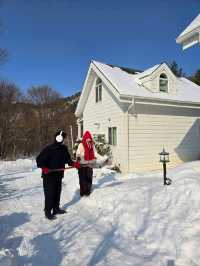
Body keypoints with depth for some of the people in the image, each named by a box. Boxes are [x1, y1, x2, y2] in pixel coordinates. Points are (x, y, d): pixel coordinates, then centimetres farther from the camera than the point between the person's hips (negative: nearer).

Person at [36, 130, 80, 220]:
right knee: (49, 193, -2)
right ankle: (47, 211, 11)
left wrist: (74, 164, -1)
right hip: (49, 175, -6)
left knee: (57, 192, 16)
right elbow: (39, 159, -15)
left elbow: (67, 159, 15)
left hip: (59, 174, 7)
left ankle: (56, 209, 31)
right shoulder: (49, 148, -14)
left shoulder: (64, 149, 6)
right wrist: (43, 167, -29)